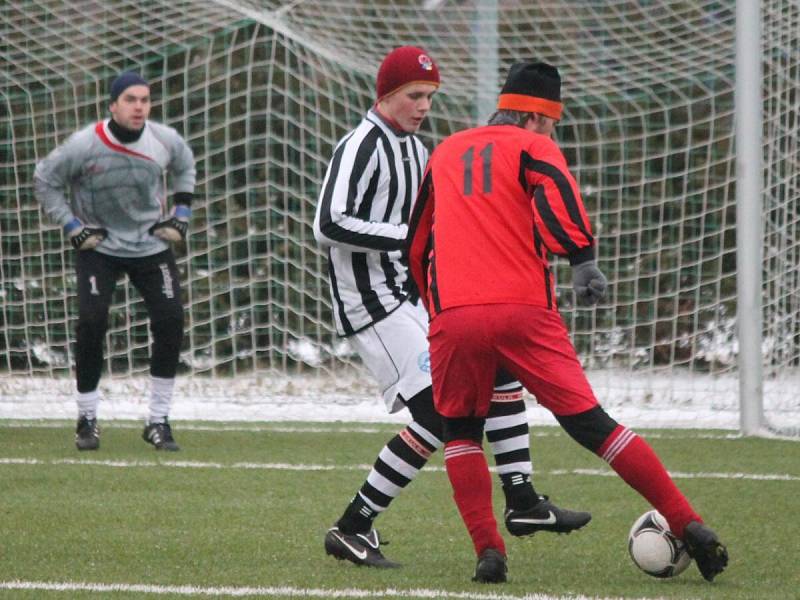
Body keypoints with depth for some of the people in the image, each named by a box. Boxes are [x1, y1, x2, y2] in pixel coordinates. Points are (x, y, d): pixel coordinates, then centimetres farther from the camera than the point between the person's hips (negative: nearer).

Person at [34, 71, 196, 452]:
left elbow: (184, 166, 15)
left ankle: (158, 421, 3)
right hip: (98, 246, -3)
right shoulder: (84, 145, -19)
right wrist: (73, 228, -9)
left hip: (151, 245, 3)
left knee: (170, 321, -10)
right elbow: (45, 181, -4)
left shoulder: (166, 141, -9)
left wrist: (180, 214, 6)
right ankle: (87, 420, 0)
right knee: (91, 322, -18)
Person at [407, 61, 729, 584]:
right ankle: (688, 526, -3)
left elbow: (418, 248, 31)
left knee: (461, 432, 20)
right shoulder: (533, 147, 9)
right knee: (589, 422, 0)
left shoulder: (446, 153, 24)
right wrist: (585, 261, -16)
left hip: (453, 317, 3)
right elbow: (558, 209, -15)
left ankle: (488, 553, 4)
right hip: (525, 314, -3)